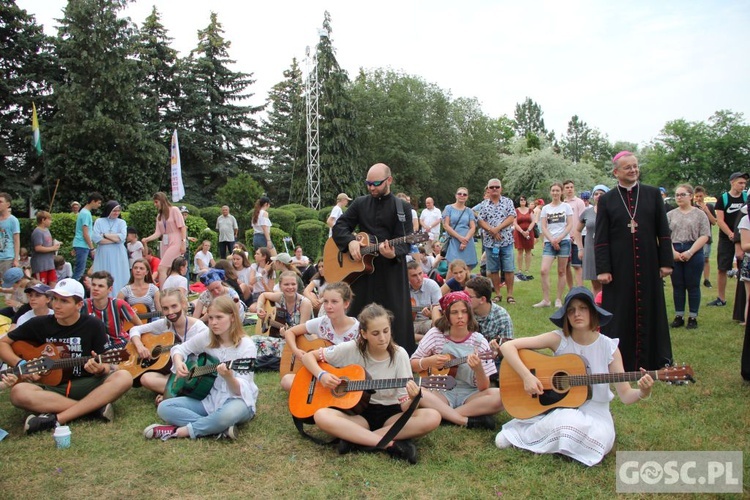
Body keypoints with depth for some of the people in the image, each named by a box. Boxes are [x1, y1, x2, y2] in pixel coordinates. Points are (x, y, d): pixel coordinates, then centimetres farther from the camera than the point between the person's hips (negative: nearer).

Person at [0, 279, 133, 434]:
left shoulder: (93, 325, -2)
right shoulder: (39, 324, 2)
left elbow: (105, 365, -1)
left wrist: (100, 369, -26)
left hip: (85, 385, 0)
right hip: (50, 387, 1)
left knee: (124, 378, -29)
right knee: (18, 393, -33)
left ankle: (56, 419, -31)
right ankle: (96, 406, -27)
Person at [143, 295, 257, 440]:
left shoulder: (246, 346, -17)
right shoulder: (206, 337, -2)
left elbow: (241, 390, -21)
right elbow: (180, 348, 13)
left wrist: (229, 377, -43)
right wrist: (178, 363, -10)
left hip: (237, 400, -6)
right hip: (209, 397, 6)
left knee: (229, 413, -42)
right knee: (164, 408, -13)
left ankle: (176, 431, -21)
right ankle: (220, 428, -21)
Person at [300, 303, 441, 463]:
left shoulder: (399, 354, -8)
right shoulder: (350, 349, -9)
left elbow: (405, 406, -10)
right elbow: (308, 356, 1)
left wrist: (413, 398, -33)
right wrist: (322, 375, -17)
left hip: (390, 413, 1)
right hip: (357, 411, -1)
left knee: (433, 417, -27)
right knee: (321, 416, -31)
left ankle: (355, 438, -24)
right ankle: (391, 444, -29)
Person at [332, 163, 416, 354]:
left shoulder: (402, 208, 2)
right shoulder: (360, 203, 10)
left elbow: (405, 242, -6)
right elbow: (339, 227, 8)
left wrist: (394, 253, -28)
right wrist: (351, 241, -12)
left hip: (392, 270, -3)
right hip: (361, 269, 3)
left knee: (395, 319, -2)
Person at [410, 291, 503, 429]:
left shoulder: (479, 341, -4)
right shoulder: (436, 334, -3)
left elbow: (483, 388, -7)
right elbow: (412, 364, 5)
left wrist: (478, 368, -28)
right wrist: (429, 362, -15)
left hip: (470, 395, 0)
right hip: (442, 393, 0)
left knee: (499, 396, -29)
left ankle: (443, 414, -22)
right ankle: (468, 421, -25)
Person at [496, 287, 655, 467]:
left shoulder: (609, 347, -6)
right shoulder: (558, 339, -10)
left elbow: (625, 395, -6)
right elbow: (507, 346, -15)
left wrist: (642, 393, -28)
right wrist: (527, 376, -26)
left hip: (594, 411, 2)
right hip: (559, 407, -2)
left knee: (597, 441, -30)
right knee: (569, 425, -36)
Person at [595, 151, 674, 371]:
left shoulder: (652, 194, 5)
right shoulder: (606, 200, 1)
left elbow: (663, 231, 5)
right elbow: (601, 239, -2)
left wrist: (666, 261, 0)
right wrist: (603, 269, -8)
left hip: (648, 265, 2)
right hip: (619, 267, -1)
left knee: (650, 311, 9)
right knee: (620, 314, 5)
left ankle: (651, 359, 21)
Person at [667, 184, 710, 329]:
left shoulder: (700, 214, 1)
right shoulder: (670, 214, 7)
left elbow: (704, 236, -6)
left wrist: (690, 252, -14)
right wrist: (673, 252, -11)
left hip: (694, 253, -2)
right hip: (674, 253, 2)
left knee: (693, 286, 4)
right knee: (677, 286, 8)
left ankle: (693, 317, 13)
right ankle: (679, 316, 16)